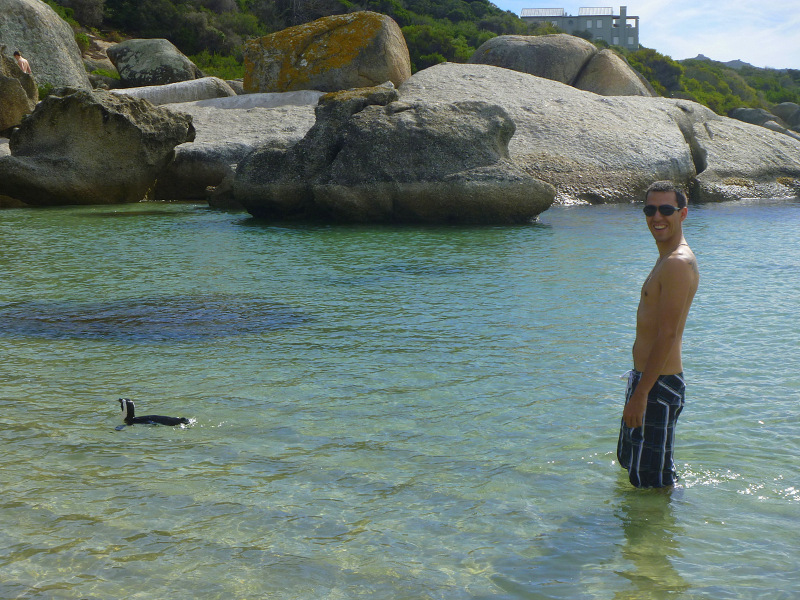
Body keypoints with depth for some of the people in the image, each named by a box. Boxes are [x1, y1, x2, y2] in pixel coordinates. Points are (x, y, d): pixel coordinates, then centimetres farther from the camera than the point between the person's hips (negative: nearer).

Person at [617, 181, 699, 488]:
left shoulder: (678, 264, -21)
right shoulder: (668, 260, 13)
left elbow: (667, 335, -25)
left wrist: (640, 395, -26)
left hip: (659, 383, -11)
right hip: (647, 377, 11)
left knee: (653, 480, 1)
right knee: (628, 459, 26)